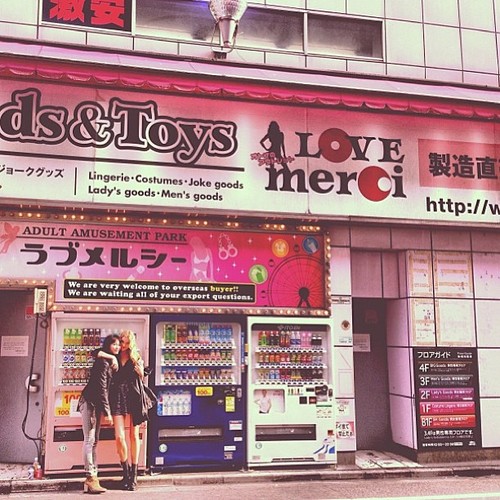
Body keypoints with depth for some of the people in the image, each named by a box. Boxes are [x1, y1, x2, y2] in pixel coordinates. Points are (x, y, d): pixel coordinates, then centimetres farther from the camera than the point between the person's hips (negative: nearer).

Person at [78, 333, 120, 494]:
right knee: (89, 439, -10)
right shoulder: (103, 362, -14)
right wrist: (107, 411, -19)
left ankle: (92, 477, 12)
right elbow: (101, 387, -18)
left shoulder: (110, 362, 14)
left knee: (94, 440, 9)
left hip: (95, 403, 10)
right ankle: (90, 478, -10)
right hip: (89, 402, -10)